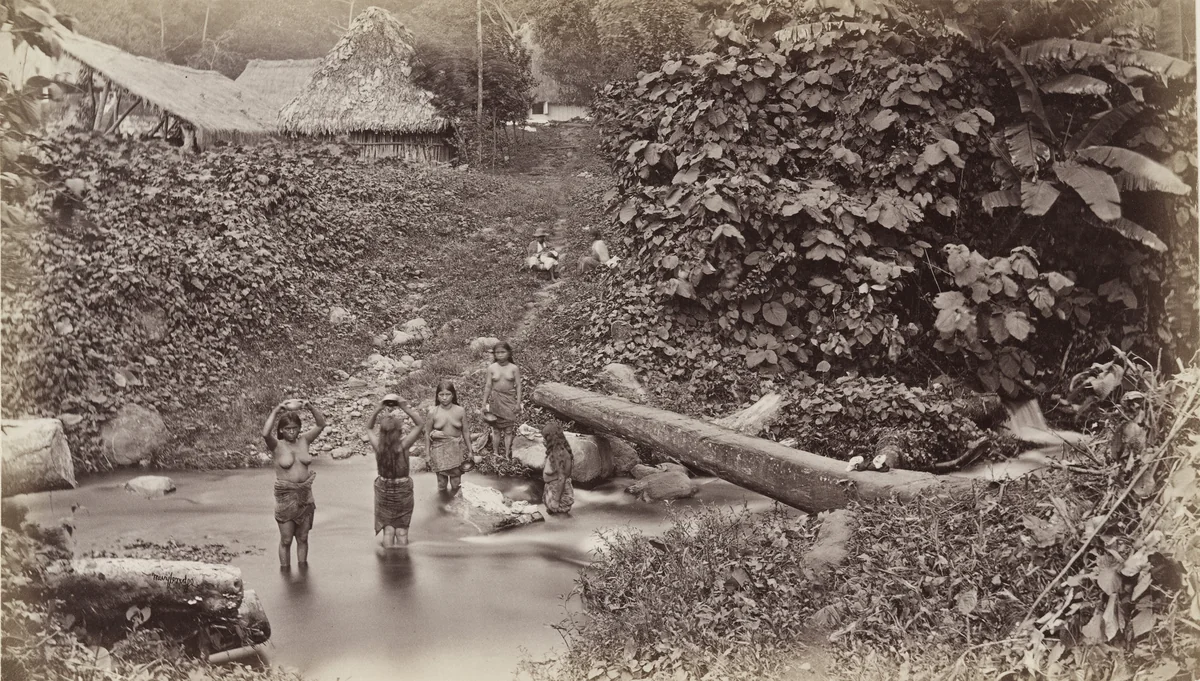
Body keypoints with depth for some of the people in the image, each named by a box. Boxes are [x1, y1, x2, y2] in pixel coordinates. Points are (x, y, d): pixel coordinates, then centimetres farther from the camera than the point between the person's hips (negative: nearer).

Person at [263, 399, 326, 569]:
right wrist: (276, 411, -26)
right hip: (285, 496, -4)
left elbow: (321, 424, 0)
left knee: (302, 538, 15)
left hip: (305, 495, 4)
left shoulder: (303, 440, 3)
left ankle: (303, 568, 27)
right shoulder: (277, 445, -8)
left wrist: (310, 407, -14)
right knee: (286, 540, 5)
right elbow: (265, 433, -28)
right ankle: (285, 571, 16)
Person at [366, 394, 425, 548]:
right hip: (403, 489, -2)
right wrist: (405, 407, -21)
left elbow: (369, 427, 2)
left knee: (388, 528, 12)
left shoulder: (377, 446, -18)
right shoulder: (403, 445, -24)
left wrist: (378, 410, -9)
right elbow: (421, 423, -16)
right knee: (402, 529, 11)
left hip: (384, 488, 2)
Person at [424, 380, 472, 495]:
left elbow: (466, 431, 3)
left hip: (457, 448, 1)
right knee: (442, 479, 5)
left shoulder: (460, 411, -6)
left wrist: (469, 450, 7)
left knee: (456, 480, 9)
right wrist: (427, 453, 2)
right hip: (440, 449, -1)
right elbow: (427, 433, 1)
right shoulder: (433, 412, -8)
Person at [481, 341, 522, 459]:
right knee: (496, 429, 9)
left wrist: (518, 403, -4)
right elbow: (488, 386, 5)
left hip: (510, 400, -1)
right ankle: (495, 453, 19)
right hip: (496, 400, 1)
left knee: (509, 429, 1)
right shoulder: (491, 368, 0)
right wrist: (484, 403, 5)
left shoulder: (514, 368, -4)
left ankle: (507, 454, 7)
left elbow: (518, 386, -1)